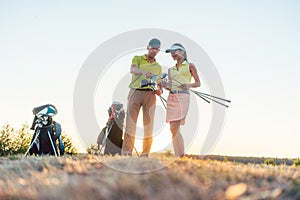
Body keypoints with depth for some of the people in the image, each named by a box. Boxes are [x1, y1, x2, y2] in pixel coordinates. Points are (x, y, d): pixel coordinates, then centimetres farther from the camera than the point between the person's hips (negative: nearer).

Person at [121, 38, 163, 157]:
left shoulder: (158, 67, 23)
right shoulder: (138, 59, 10)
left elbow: (159, 85, 23)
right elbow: (133, 69, -13)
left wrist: (159, 90, -2)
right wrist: (144, 72, -35)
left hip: (150, 94, 3)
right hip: (136, 92, -3)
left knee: (149, 123, -5)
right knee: (131, 121, -8)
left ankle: (145, 154, -4)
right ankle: (126, 153, -10)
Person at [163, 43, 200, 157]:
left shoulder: (190, 66, 7)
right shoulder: (171, 69, 21)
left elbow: (198, 83, 7)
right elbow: (170, 86, 15)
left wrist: (188, 85, -12)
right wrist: (165, 85, -7)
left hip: (183, 97, -6)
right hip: (171, 97, 6)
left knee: (174, 129, -15)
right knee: (174, 129, 1)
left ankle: (179, 156, -14)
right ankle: (180, 155, 5)